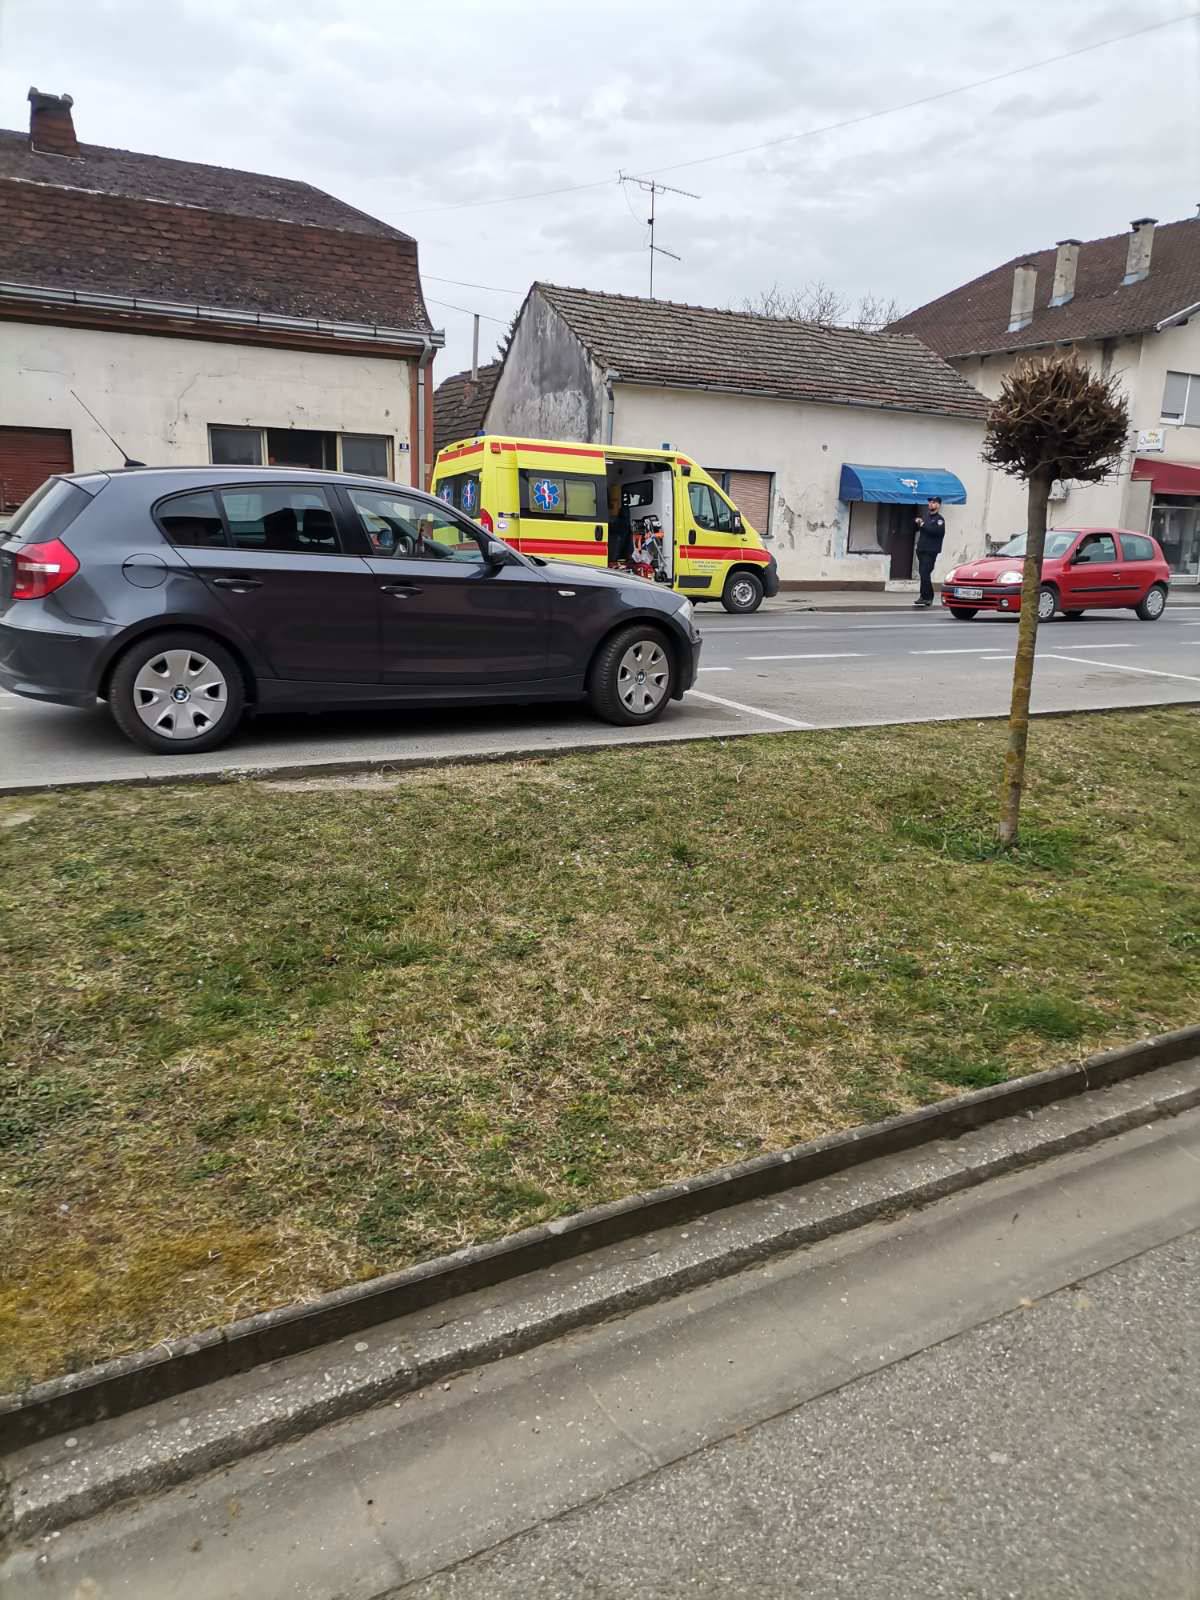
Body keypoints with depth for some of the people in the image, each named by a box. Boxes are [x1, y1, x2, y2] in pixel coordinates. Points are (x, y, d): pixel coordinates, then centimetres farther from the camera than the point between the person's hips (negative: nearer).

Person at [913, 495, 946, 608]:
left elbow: (937, 531, -22)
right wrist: (917, 523, 0)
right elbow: (916, 528, 22)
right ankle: (929, 597, 20)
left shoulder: (939, 519, -5)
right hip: (921, 549, 8)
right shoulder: (926, 515, 18)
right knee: (923, 573, 11)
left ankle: (925, 597, -12)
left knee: (925, 573, -14)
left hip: (931, 551, -8)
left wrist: (924, 525, -17)